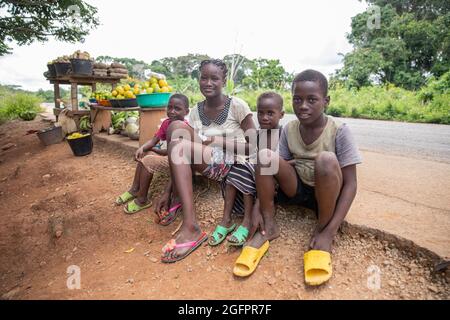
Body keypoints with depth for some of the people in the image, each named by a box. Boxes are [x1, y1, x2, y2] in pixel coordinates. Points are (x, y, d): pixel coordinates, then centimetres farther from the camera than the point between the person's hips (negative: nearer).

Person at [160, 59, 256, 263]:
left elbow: (254, 147, -5)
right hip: (208, 167, 5)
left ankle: (190, 228, -25)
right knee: (176, 126, -16)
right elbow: (187, 152, 3)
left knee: (179, 146, -27)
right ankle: (178, 199, -13)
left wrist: (221, 142, -18)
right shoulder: (196, 112, 8)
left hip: (235, 167, -5)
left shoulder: (237, 105, -5)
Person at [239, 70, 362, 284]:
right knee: (265, 156, -23)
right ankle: (268, 226, -11)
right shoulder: (289, 129, -6)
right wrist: (261, 207, -19)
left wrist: (329, 232, -25)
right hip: (297, 189, 3)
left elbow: (350, 184, -18)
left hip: (327, 193, -2)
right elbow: (276, 168, -4)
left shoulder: (339, 131, -17)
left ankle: (321, 229, -12)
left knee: (326, 159, -36)